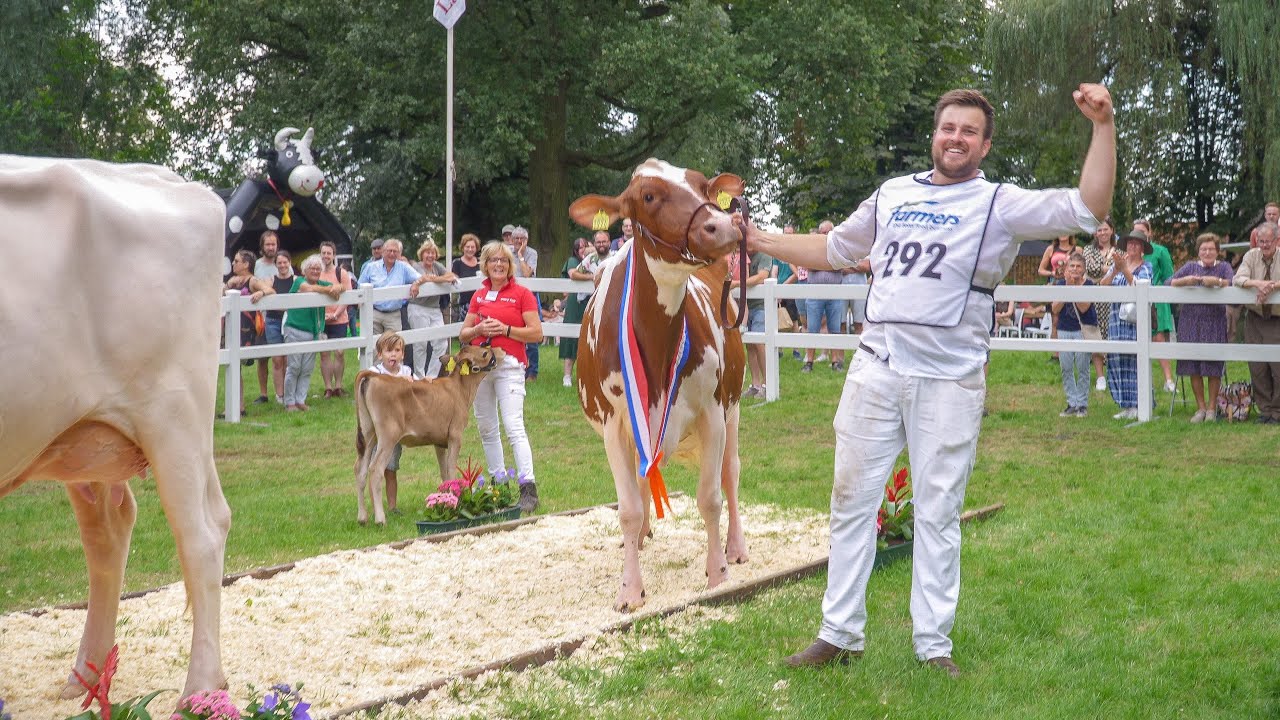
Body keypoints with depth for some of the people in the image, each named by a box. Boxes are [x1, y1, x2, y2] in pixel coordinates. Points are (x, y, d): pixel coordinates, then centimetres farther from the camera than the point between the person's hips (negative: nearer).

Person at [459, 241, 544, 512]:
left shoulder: (521, 294, 1)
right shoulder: (479, 296, 15)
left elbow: (536, 333, -5)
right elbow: (463, 334, 17)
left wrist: (505, 329, -14)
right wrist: (478, 330, -4)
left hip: (509, 365, -6)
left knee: (514, 427, -15)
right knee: (486, 429, 9)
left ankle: (528, 489, -17)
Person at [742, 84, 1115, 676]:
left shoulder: (1002, 204, 1)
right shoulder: (891, 194, 14)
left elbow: (1087, 208, -12)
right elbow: (834, 250, 27)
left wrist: (1104, 126, -21)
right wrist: (760, 241, 23)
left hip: (949, 381, -4)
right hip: (876, 367, 4)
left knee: (938, 511, 2)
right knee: (851, 501, 6)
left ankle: (933, 644, 12)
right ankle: (840, 635, 16)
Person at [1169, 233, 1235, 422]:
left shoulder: (1223, 267, 4)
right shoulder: (1190, 267, 10)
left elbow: (1233, 283, -15)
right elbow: (1169, 282, -2)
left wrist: (1217, 282, -34)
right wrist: (1185, 280, -22)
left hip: (1214, 323, -2)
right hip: (1191, 322, 2)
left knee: (1214, 367, -2)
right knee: (1194, 367, 1)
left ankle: (1212, 407, 9)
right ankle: (1201, 407, 11)